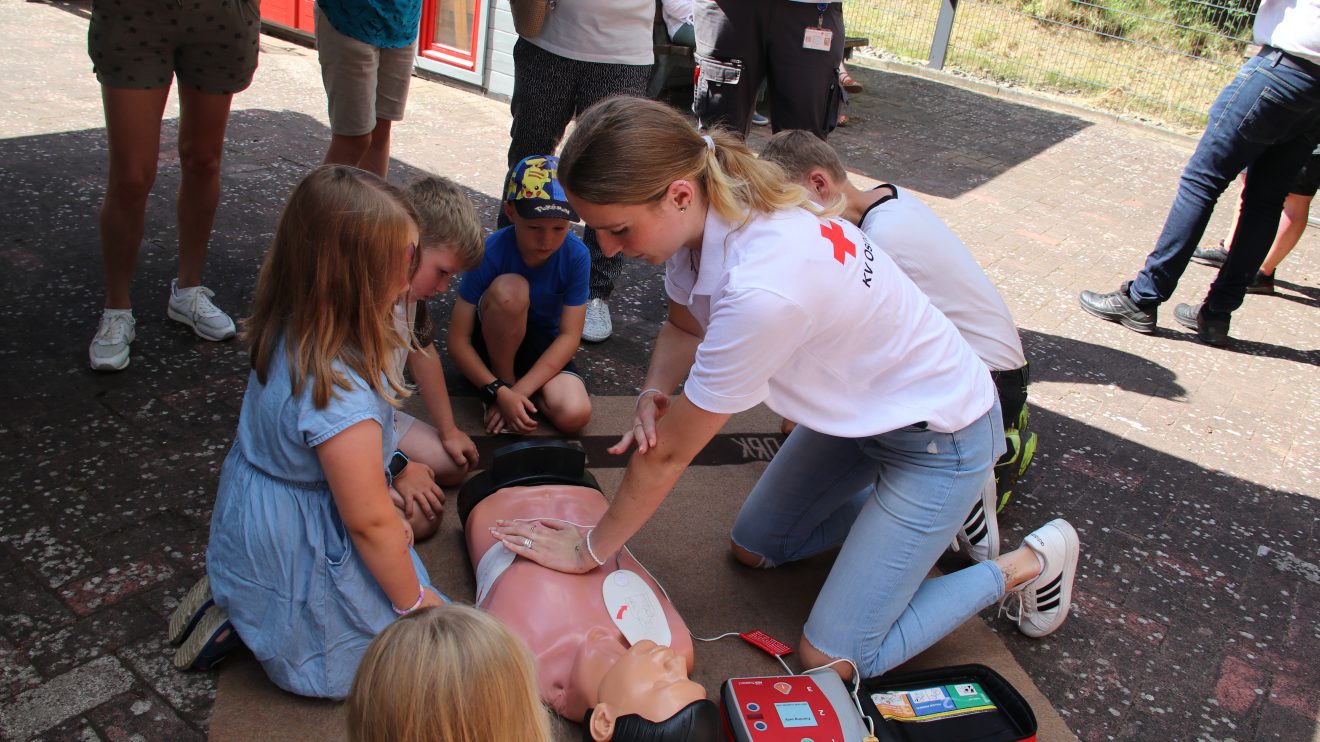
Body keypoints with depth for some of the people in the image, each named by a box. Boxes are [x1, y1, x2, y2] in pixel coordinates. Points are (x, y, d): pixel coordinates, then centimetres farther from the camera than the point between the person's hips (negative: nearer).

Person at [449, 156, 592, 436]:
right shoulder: (490, 253, -25)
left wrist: (519, 391, -27)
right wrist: (500, 391, -34)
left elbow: (570, 335, -18)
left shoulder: (576, 255, -21)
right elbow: (458, 340, -22)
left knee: (575, 415, -27)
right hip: (496, 341, -2)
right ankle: (504, 379, -12)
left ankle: (515, 383, 3)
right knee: (509, 289, -35)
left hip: (544, 348, 2)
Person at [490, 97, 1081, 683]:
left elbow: (670, 452, -27)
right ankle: (942, 507, 28)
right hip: (861, 405, 8)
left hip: (939, 431, -8)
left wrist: (590, 550, -12)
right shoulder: (707, 214, -15)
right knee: (754, 548, 19)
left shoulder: (764, 289, -40)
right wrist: (654, 394, -16)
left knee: (830, 660, -5)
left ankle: (1025, 566, 13)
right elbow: (684, 329, 6)